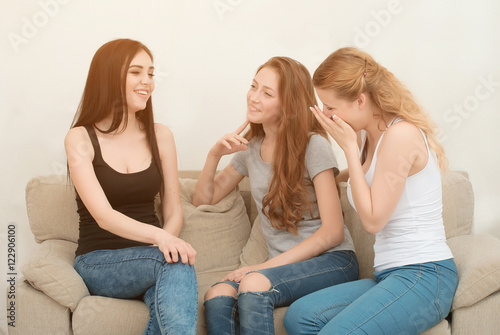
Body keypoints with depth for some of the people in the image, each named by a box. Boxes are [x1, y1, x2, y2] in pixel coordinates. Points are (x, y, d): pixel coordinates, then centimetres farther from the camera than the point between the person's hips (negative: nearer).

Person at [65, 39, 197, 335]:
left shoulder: (160, 136, 8)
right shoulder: (81, 139, -4)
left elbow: (174, 211, 8)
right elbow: (103, 215, -17)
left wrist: (165, 241, -15)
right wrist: (159, 237, -34)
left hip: (153, 255, 3)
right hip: (99, 263, -3)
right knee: (177, 263, -33)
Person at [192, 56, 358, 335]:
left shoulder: (314, 146, -8)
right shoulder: (251, 148, 12)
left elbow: (332, 232, -11)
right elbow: (203, 200, 19)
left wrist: (267, 266, -15)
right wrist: (215, 155, 1)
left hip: (332, 261, -4)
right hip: (284, 266, 5)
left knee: (253, 285, -33)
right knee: (217, 296, -27)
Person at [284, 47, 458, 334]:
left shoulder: (401, 133, -14)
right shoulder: (369, 136, 12)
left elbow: (373, 220, -14)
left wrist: (349, 147, -11)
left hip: (424, 276, -8)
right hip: (390, 276, 8)